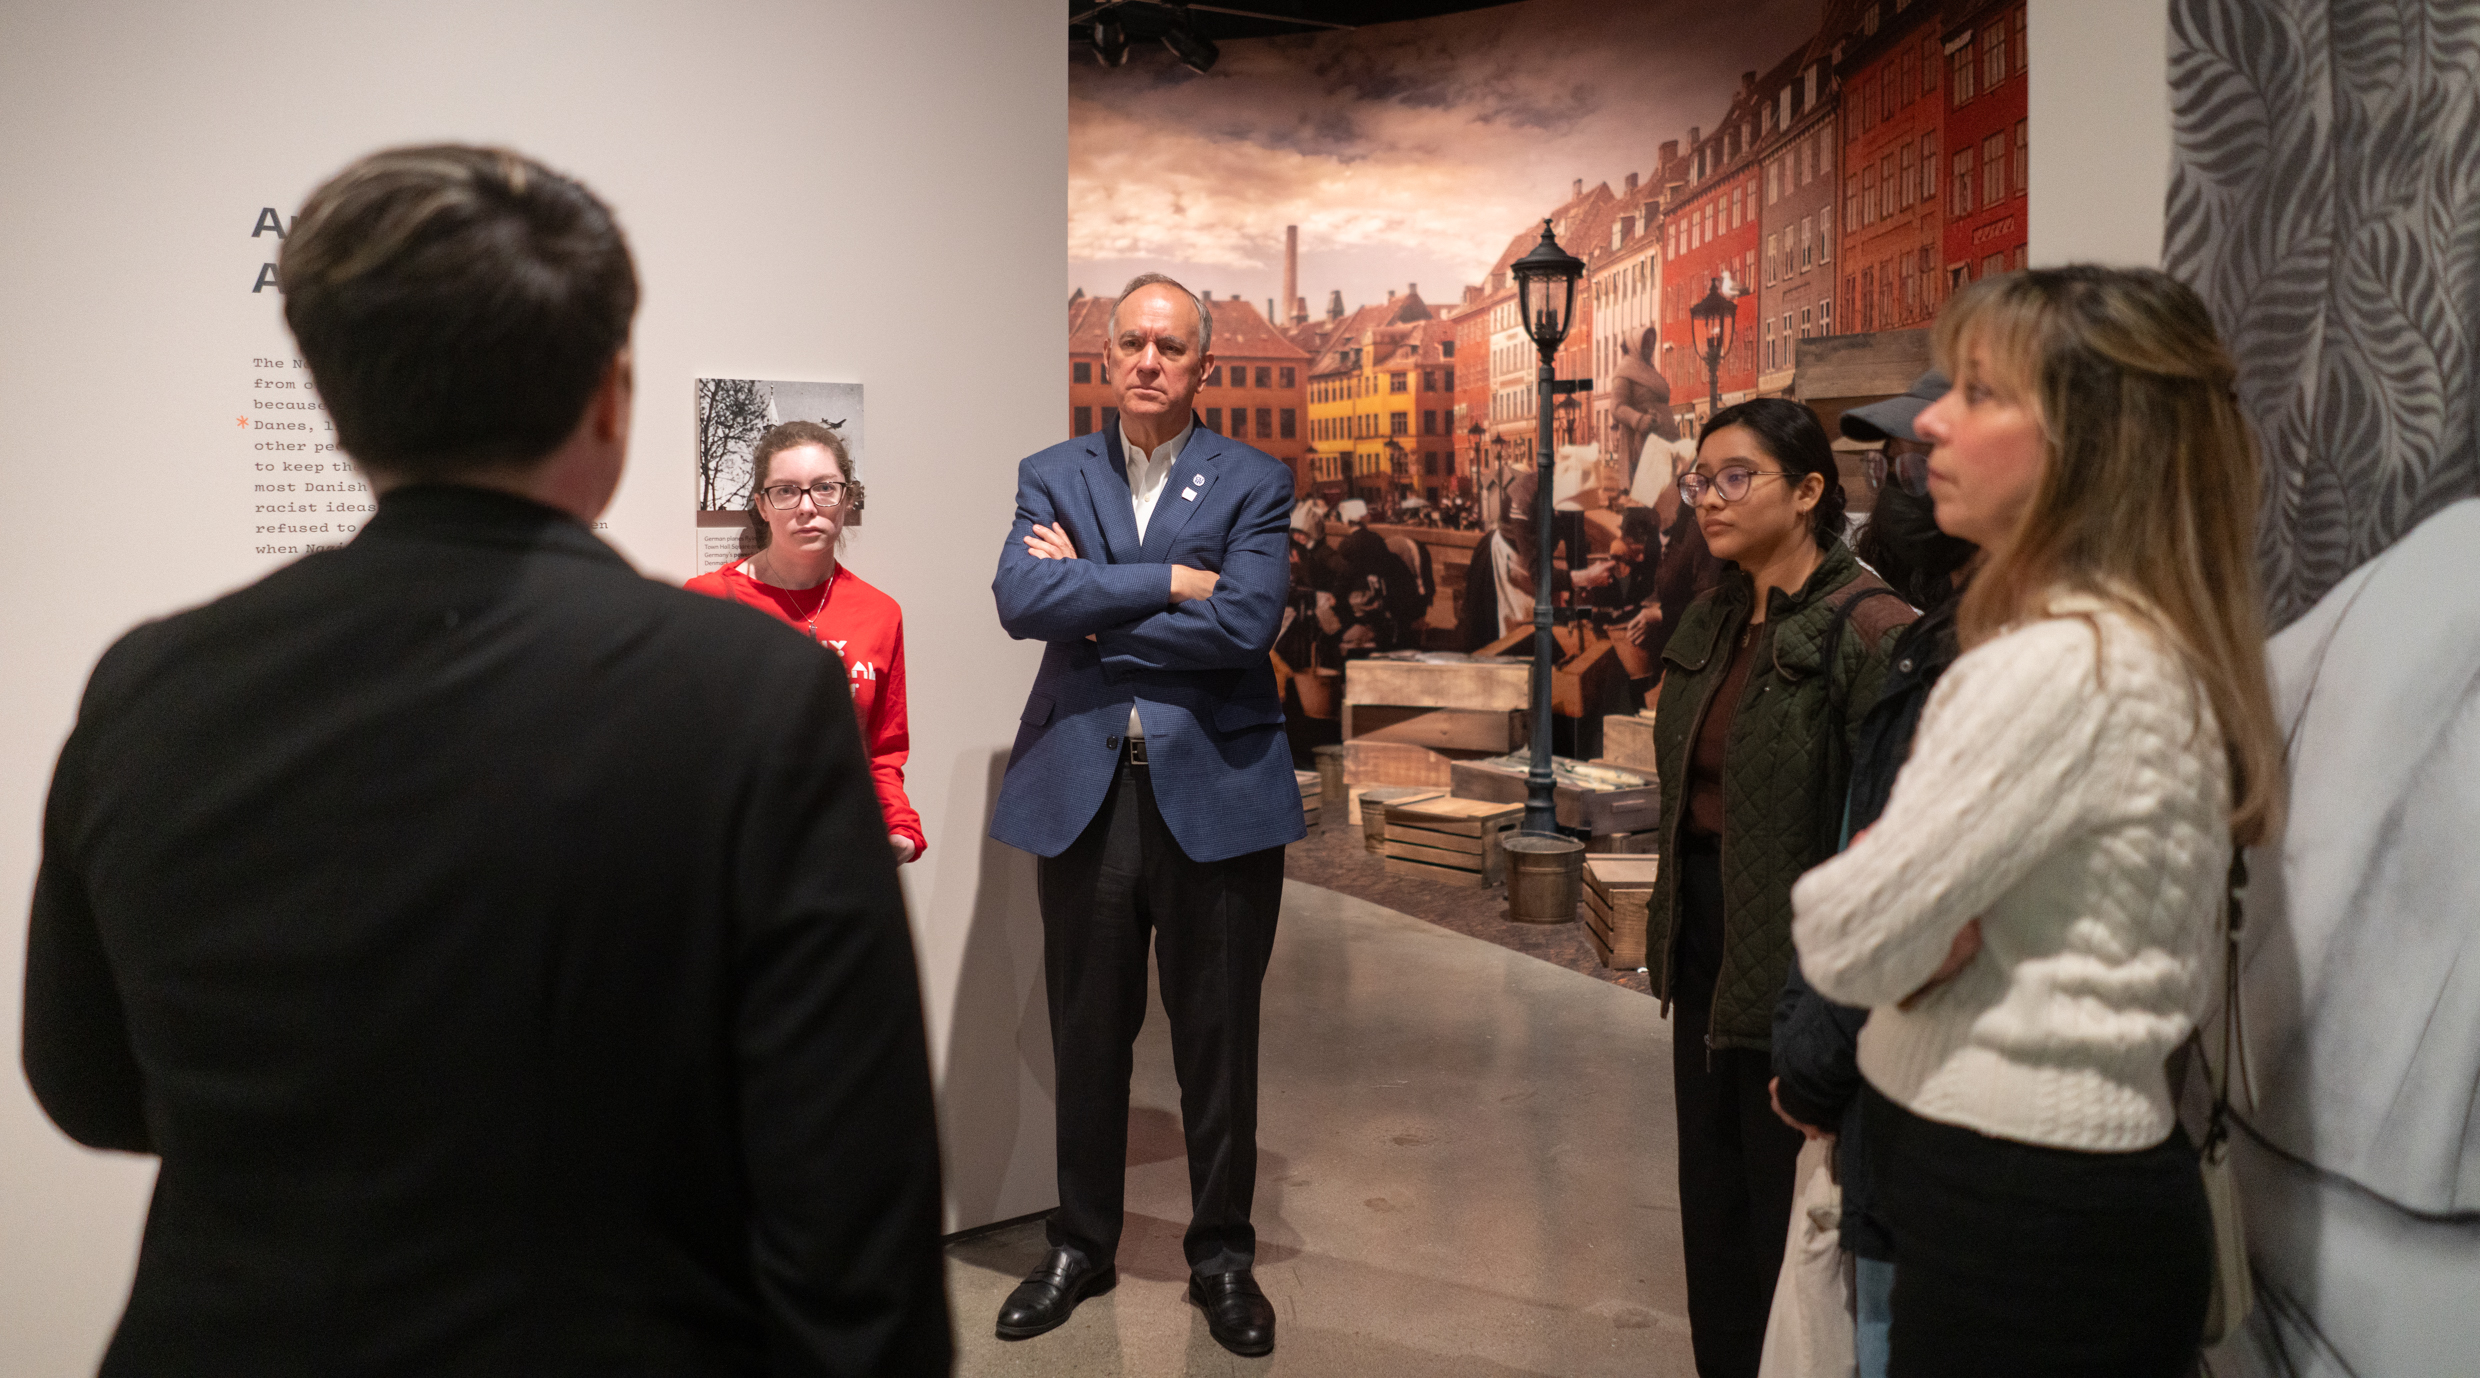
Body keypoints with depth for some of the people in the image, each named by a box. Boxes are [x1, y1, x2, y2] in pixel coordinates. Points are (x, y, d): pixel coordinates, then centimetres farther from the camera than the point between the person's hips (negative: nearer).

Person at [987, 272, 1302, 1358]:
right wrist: (1171, 581, -14)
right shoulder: (1051, 477, 8)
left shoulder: (1254, 483, 2)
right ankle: (1081, 1246, 30)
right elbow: (1020, 601, -10)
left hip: (1215, 788, -1)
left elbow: (1244, 623, -14)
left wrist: (1094, 604, -9)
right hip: (1082, 788, 2)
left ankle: (1223, 1257, 26)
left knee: (1217, 1041, 8)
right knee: (1088, 1036, 12)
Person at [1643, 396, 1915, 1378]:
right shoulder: (1713, 622, 8)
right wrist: (1672, 927, 15)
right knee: (1711, 1189, 19)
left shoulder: (1866, 628, -17)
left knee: (1787, 1207, 8)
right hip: (1707, 945, 8)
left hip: (1796, 959, -8)